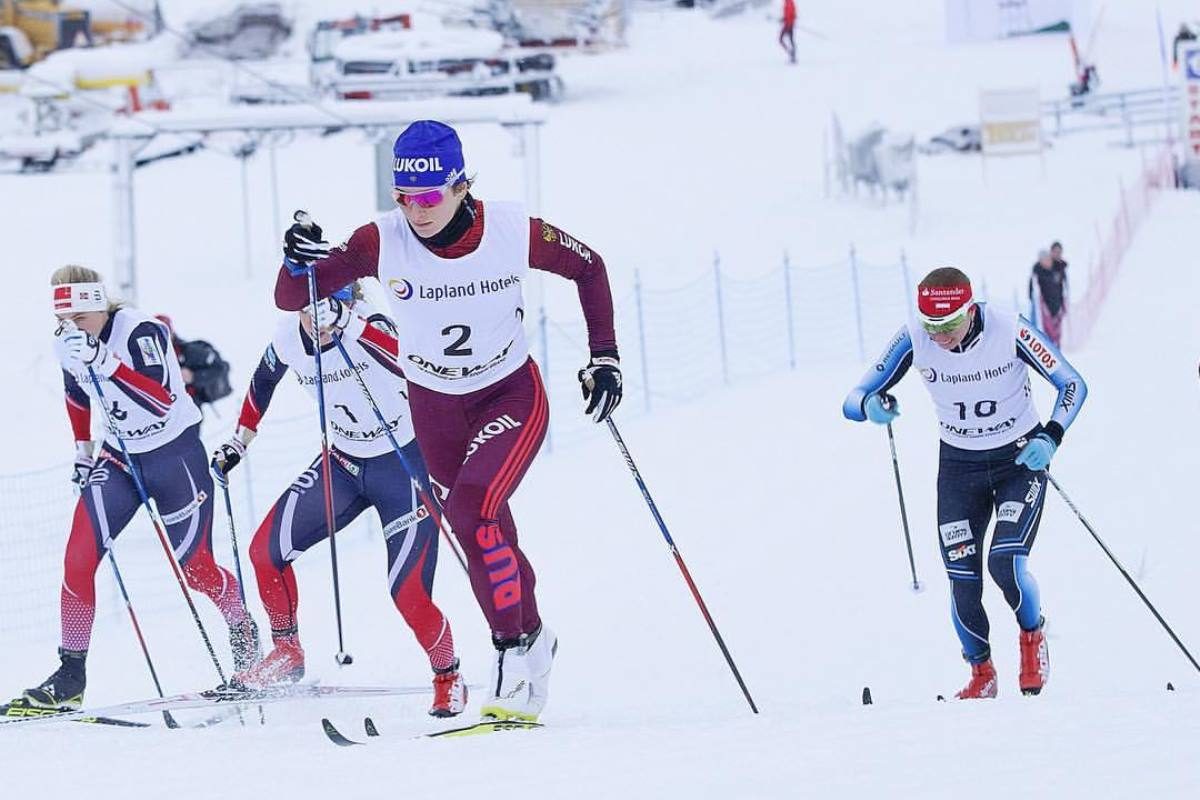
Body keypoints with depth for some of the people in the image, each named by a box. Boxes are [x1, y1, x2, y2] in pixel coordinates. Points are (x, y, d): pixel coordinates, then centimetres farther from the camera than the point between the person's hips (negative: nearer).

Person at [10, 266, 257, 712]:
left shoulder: (141, 332, -24)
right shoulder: (67, 345, -5)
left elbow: (161, 402, -38)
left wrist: (104, 361, -44)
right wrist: (82, 450, 15)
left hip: (176, 453, -5)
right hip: (118, 456, 5)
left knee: (193, 567, 1)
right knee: (78, 559, -11)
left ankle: (245, 637, 32)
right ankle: (71, 674, -5)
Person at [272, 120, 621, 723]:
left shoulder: (513, 232, -21)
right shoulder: (383, 242, -20)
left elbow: (588, 267, -3)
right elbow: (291, 299, -18)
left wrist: (605, 357, -8)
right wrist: (299, 262, -40)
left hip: (512, 397, -3)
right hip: (434, 408, 3)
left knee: (471, 509, -26)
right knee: (486, 534, 15)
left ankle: (514, 647, -15)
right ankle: (532, 640, 40)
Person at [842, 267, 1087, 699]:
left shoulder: (1009, 331, -24)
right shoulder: (914, 339, -18)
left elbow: (1073, 385, -11)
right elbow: (854, 400, -14)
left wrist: (1050, 438, -26)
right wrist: (871, 407, -38)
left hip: (1021, 459, -2)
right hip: (958, 467, 3)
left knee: (1005, 564, -20)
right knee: (963, 583, -4)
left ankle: (1033, 636, 12)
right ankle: (982, 675, 20)